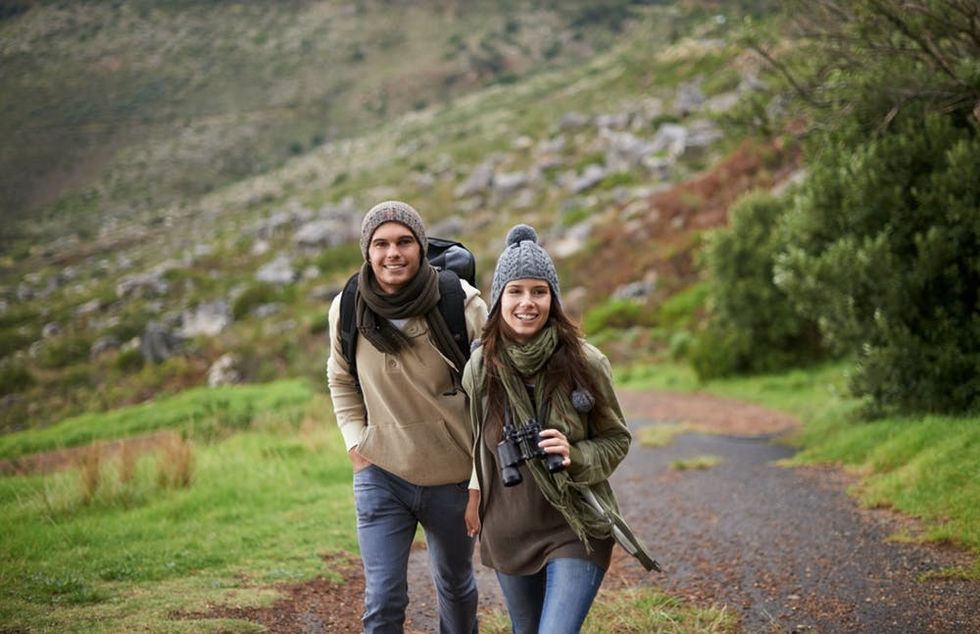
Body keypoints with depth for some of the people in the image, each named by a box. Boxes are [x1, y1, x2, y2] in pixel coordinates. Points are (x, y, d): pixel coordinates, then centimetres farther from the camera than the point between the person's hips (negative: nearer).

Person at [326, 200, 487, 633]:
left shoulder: (460, 303, -15)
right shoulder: (347, 310, -8)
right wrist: (356, 441, 0)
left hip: (454, 476, 0)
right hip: (381, 475, 0)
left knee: (455, 585, 21)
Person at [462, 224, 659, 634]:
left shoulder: (584, 362, -12)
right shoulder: (481, 367, -5)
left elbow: (616, 440, -2)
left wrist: (575, 458, -20)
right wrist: (474, 494, 16)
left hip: (576, 530, -3)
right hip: (508, 532, 4)